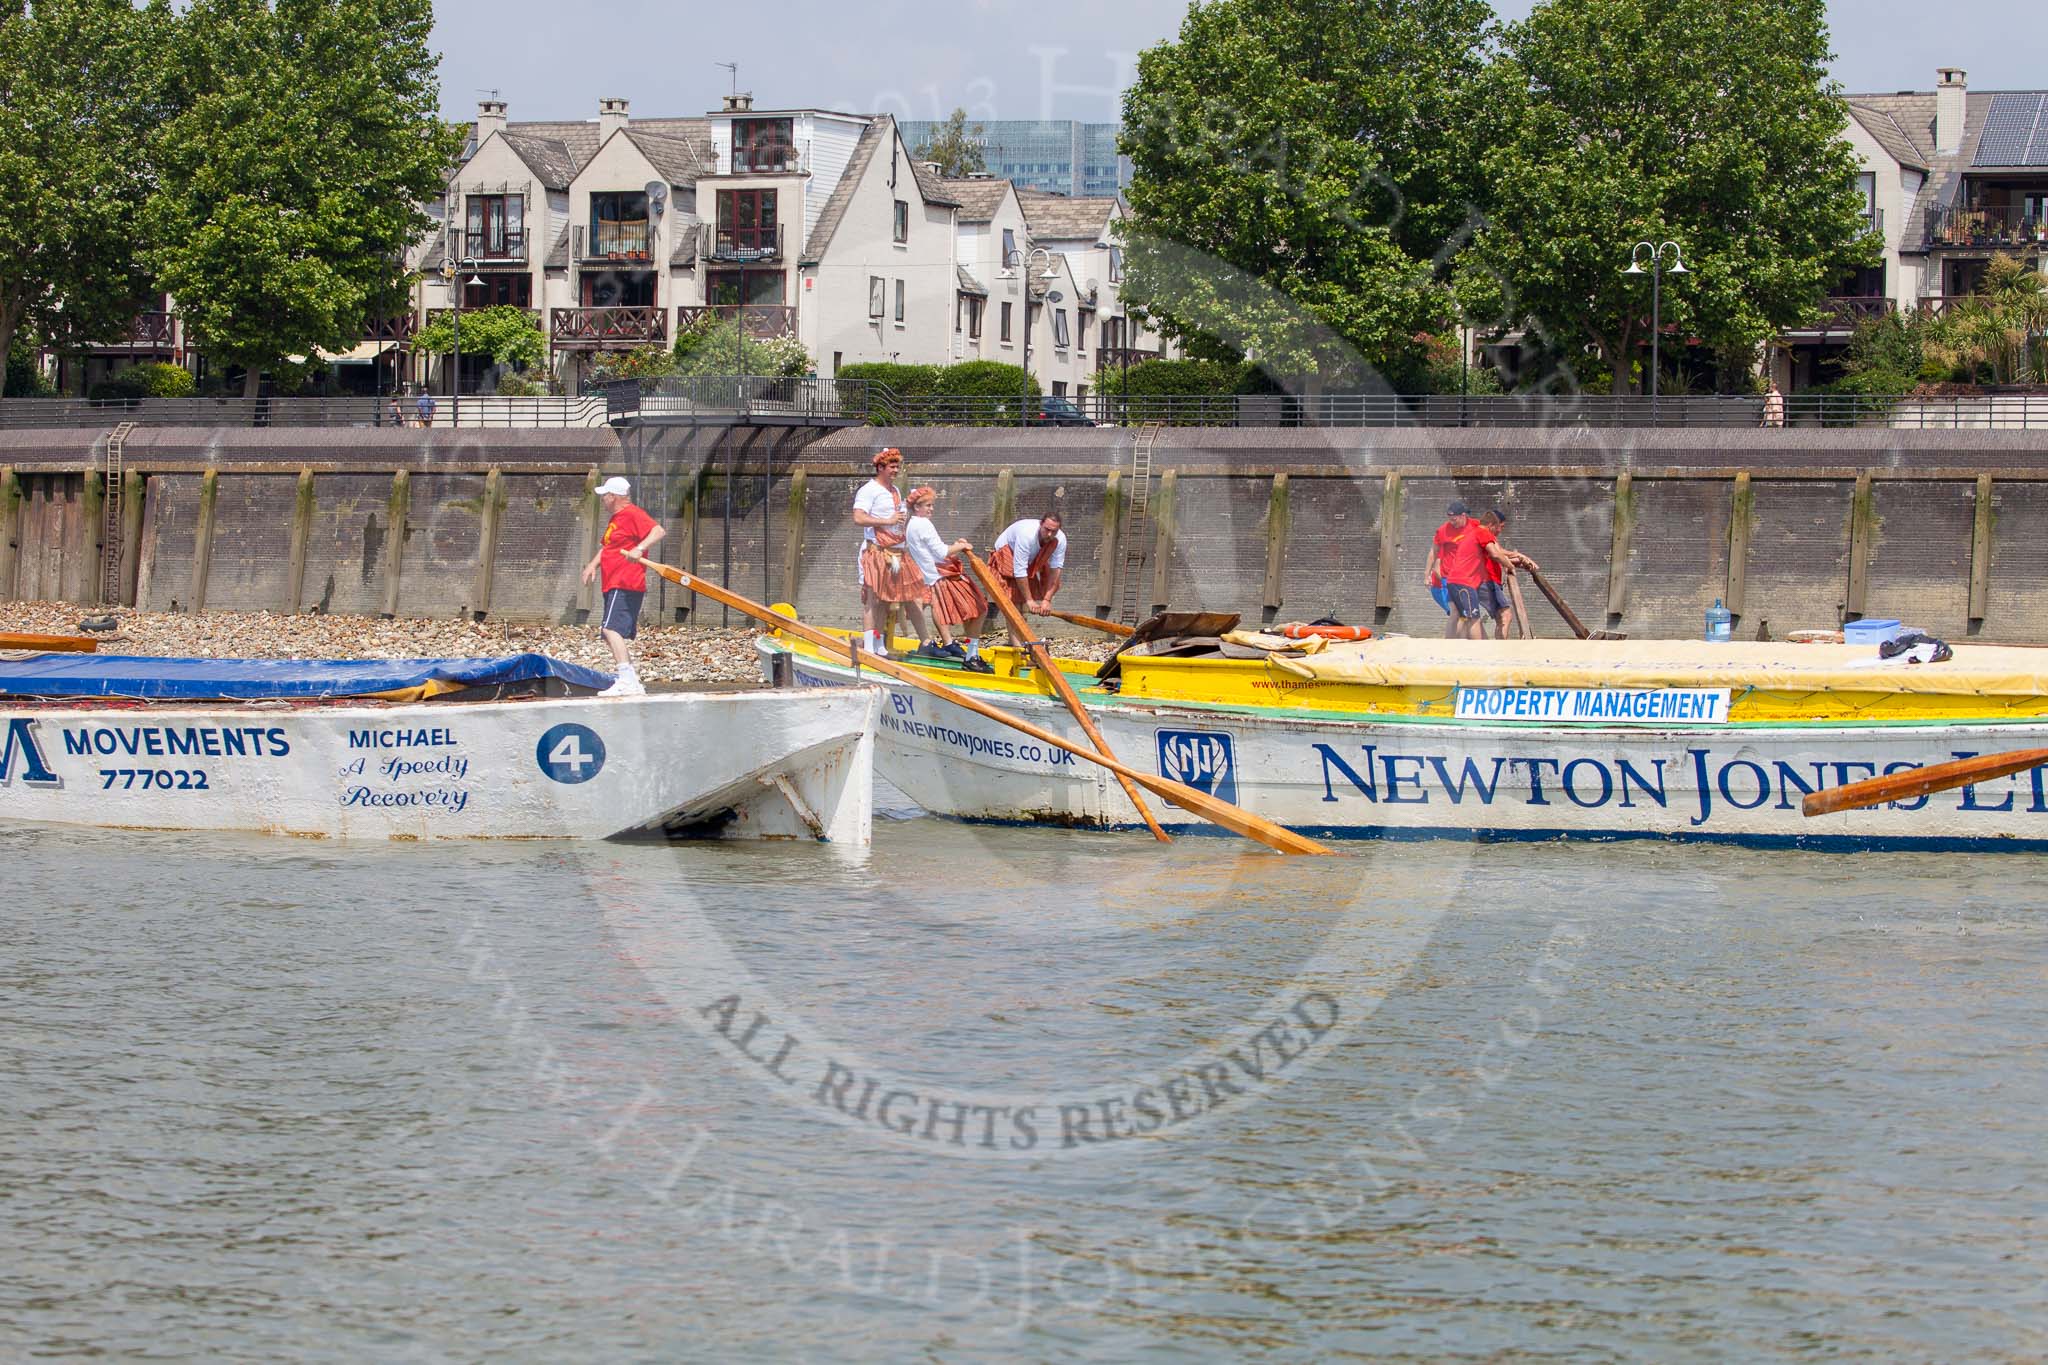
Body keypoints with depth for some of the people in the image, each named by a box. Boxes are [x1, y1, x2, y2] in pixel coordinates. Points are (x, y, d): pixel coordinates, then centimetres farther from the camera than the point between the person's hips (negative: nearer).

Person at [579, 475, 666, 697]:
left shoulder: (632, 514, -10)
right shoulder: (615, 519, 22)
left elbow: (658, 531, -23)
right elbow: (606, 547, 30)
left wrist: (639, 548, -37)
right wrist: (593, 564, 11)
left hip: (625, 585, -11)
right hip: (614, 586, 11)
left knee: (611, 629, -24)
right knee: (610, 634, 14)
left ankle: (628, 681, -33)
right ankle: (632, 684, 18)